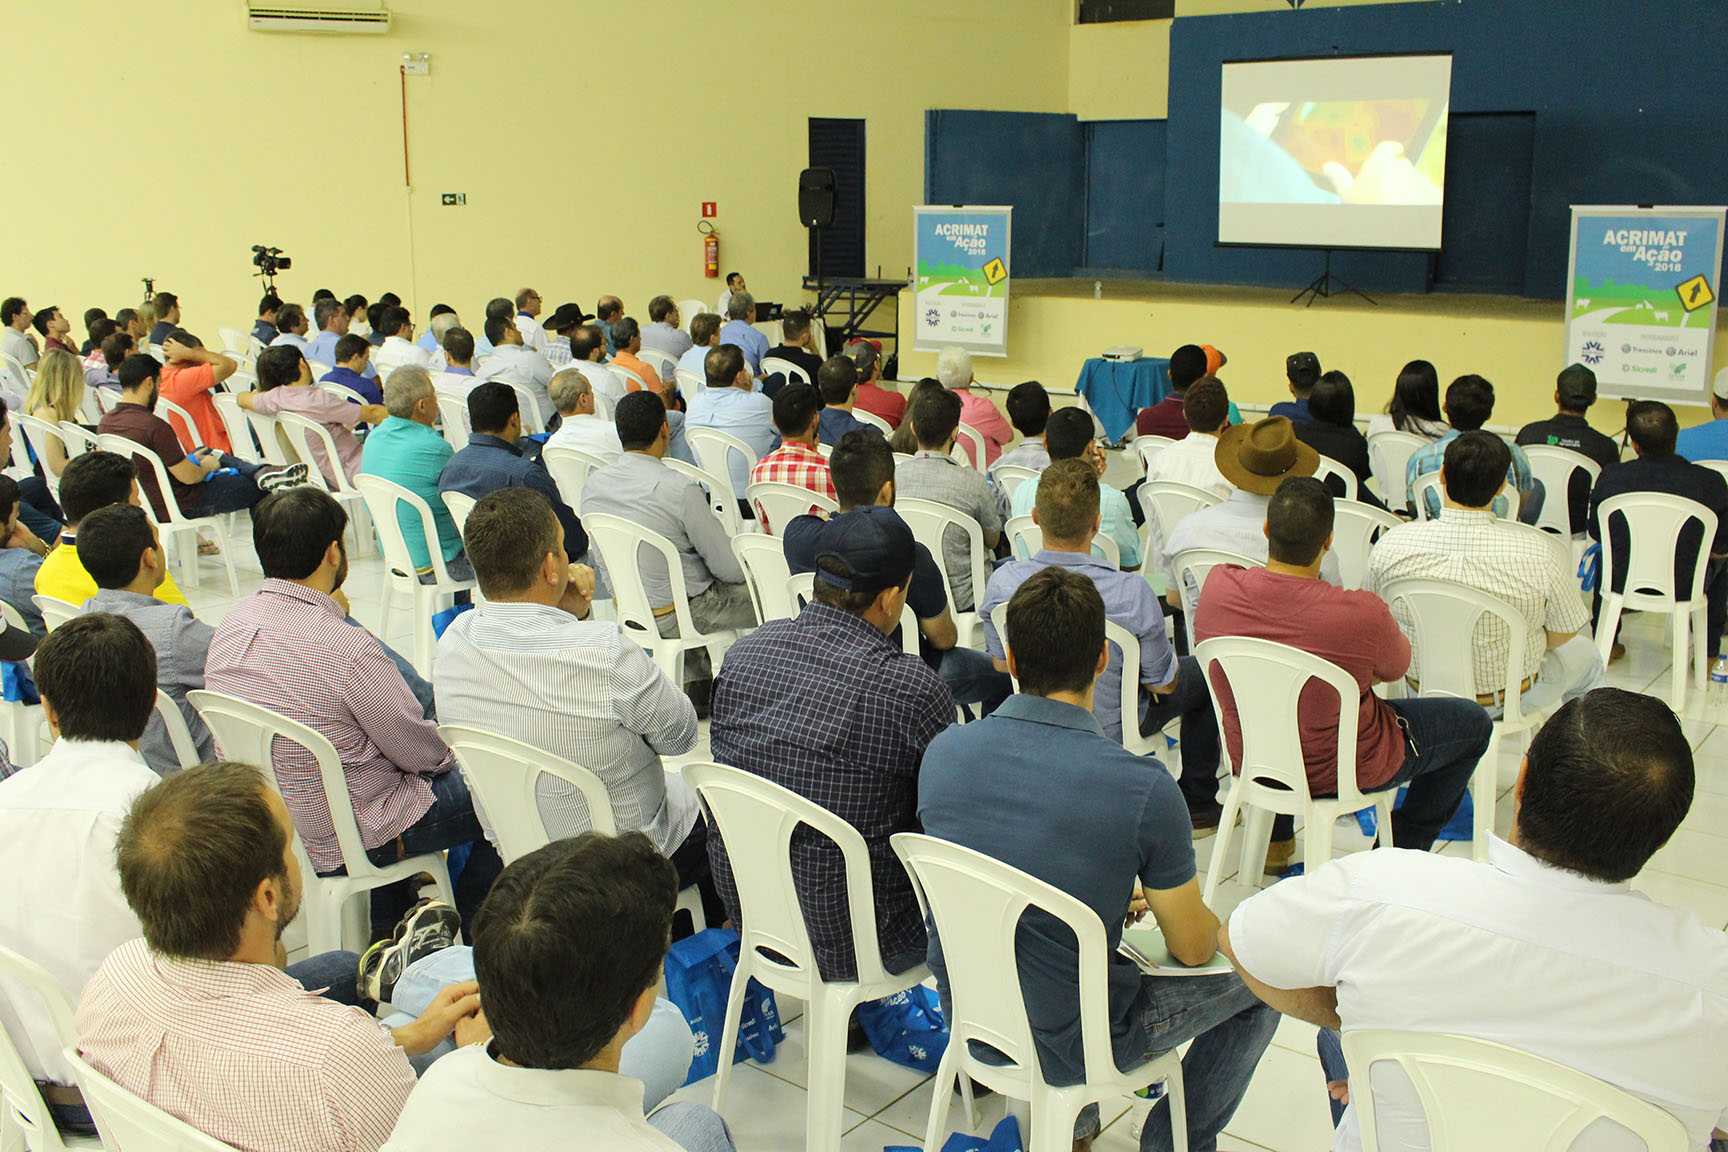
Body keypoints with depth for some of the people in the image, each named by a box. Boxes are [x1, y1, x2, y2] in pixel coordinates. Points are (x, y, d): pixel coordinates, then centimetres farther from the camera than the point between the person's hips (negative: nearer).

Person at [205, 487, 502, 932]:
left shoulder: (230, 626, -7)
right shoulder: (348, 649, -30)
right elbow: (422, 753, -17)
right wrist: (450, 754, 5)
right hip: (349, 840, -8)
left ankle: (388, 926, 39)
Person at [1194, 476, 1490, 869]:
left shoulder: (1218, 587, -19)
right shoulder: (1362, 614, -32)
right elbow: (1396, 669, -8)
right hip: (1338, 772, -4)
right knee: (1474, 722, 18)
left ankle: (1276, 840, 40)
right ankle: (1401, 852, 23)